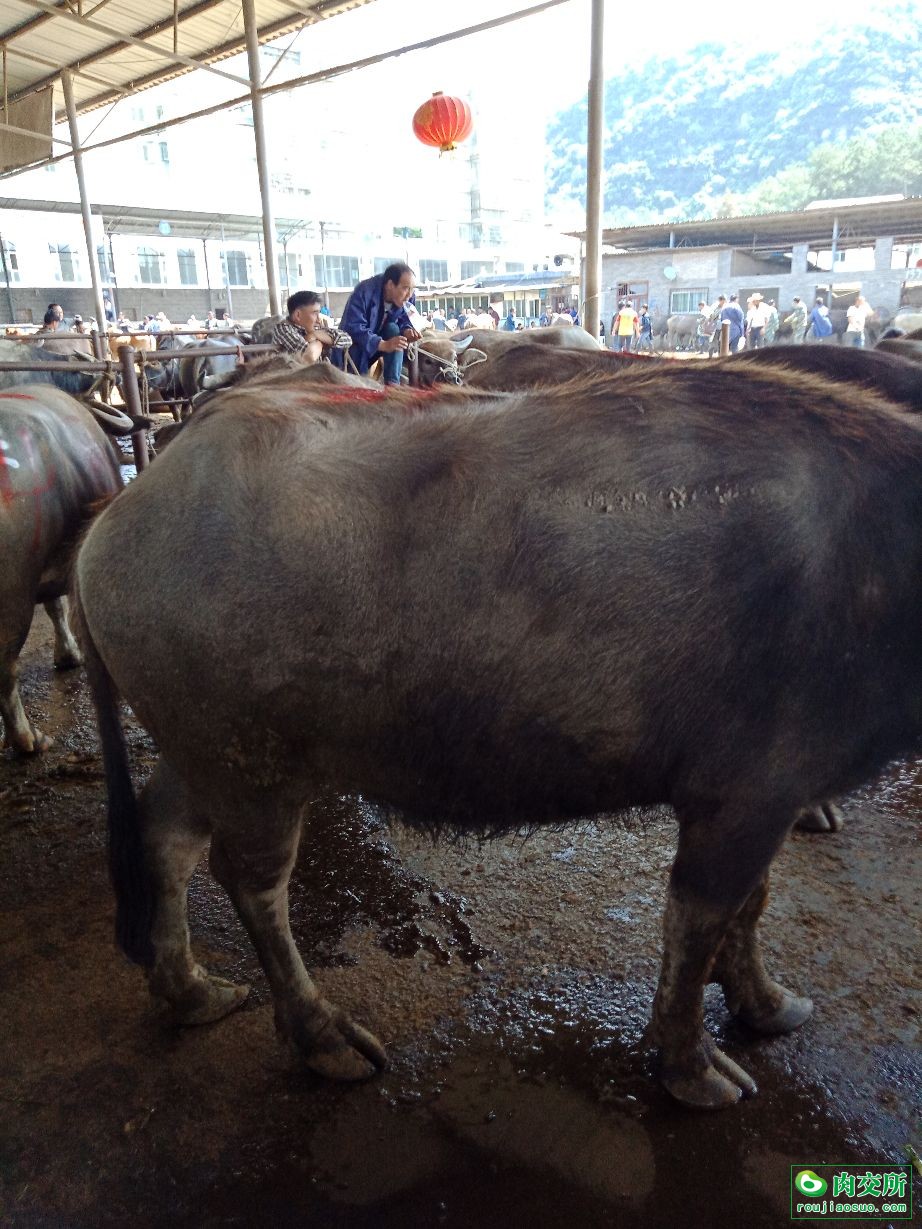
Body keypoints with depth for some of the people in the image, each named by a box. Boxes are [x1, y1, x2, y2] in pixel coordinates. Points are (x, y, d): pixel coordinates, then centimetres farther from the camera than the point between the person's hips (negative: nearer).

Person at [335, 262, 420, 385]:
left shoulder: (406, 297, -14)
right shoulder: (364, 292, -32)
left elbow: (403, 319, 1)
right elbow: (353, 328, -37)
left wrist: (407, 330, -27)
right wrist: (384, 345, -48)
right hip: (354, 346, -4)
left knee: (393, 329, -24)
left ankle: (392, 383, -25)